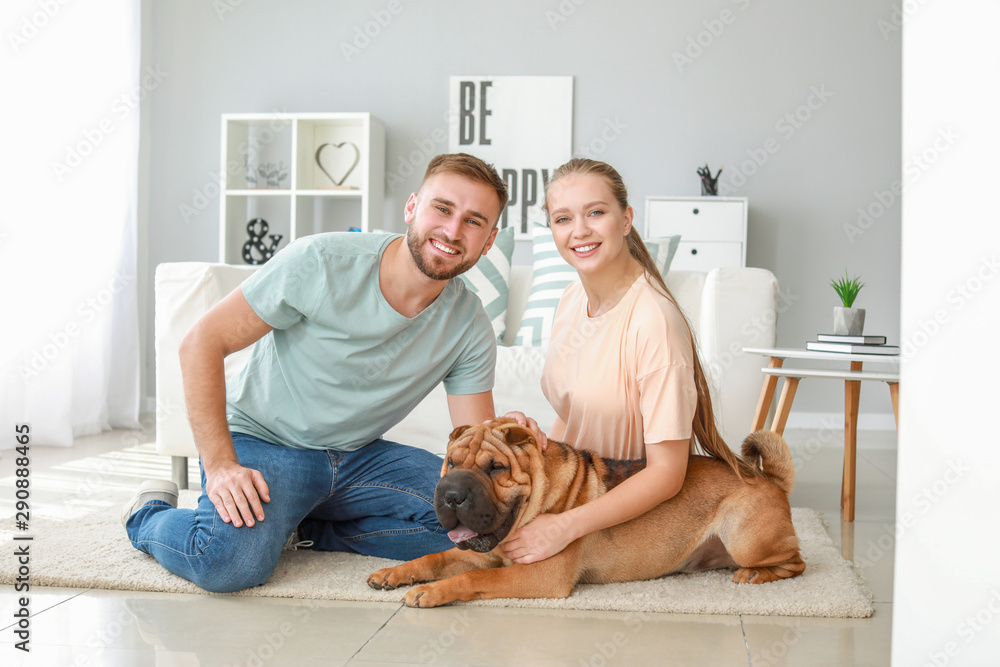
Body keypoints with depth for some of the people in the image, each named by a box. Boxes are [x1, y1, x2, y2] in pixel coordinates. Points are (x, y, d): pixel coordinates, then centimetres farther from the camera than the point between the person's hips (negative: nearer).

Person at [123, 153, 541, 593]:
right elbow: (202, 343, -17)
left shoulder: (471, 329, -7)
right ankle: (150, 515, 4)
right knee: (233, 562, -31)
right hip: (261, 442, -4)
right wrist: (220, 464, -25)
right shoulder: (321, 263, -21)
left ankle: (305, 528, -1)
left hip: (358, 457, 5)